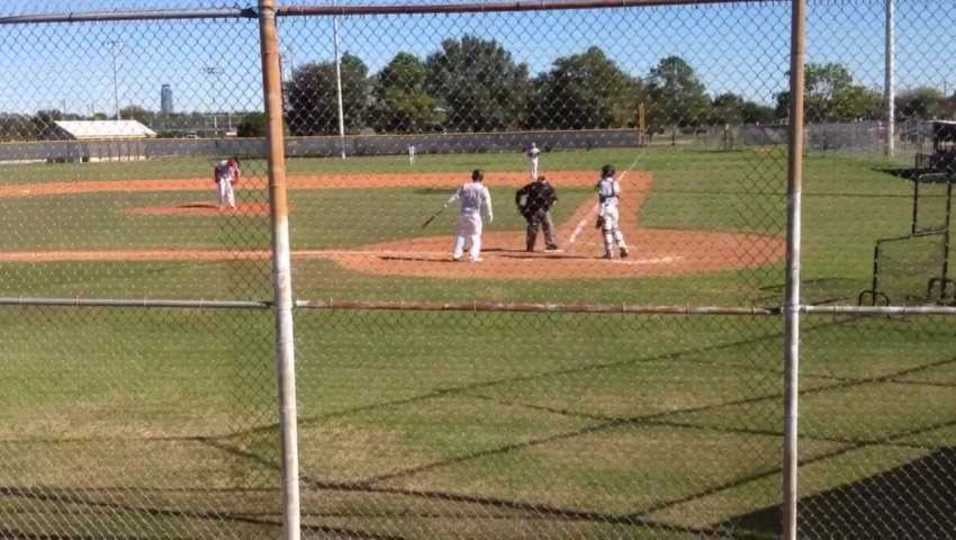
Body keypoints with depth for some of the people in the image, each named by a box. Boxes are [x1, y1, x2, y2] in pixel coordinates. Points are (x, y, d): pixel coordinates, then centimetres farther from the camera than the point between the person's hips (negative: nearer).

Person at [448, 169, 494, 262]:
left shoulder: (464, 187, 5)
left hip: (463, 213, 4)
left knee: (460, 234, 15)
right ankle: (473, 255, -1)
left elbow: (456, 196, 3)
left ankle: (456, 254, 13)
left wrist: (447, 203, 7)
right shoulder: (483, 189, -4)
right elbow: (486, 203, -7)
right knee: (475, 235, 5)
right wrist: (490, 214, -4)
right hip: (475, 214, -3)